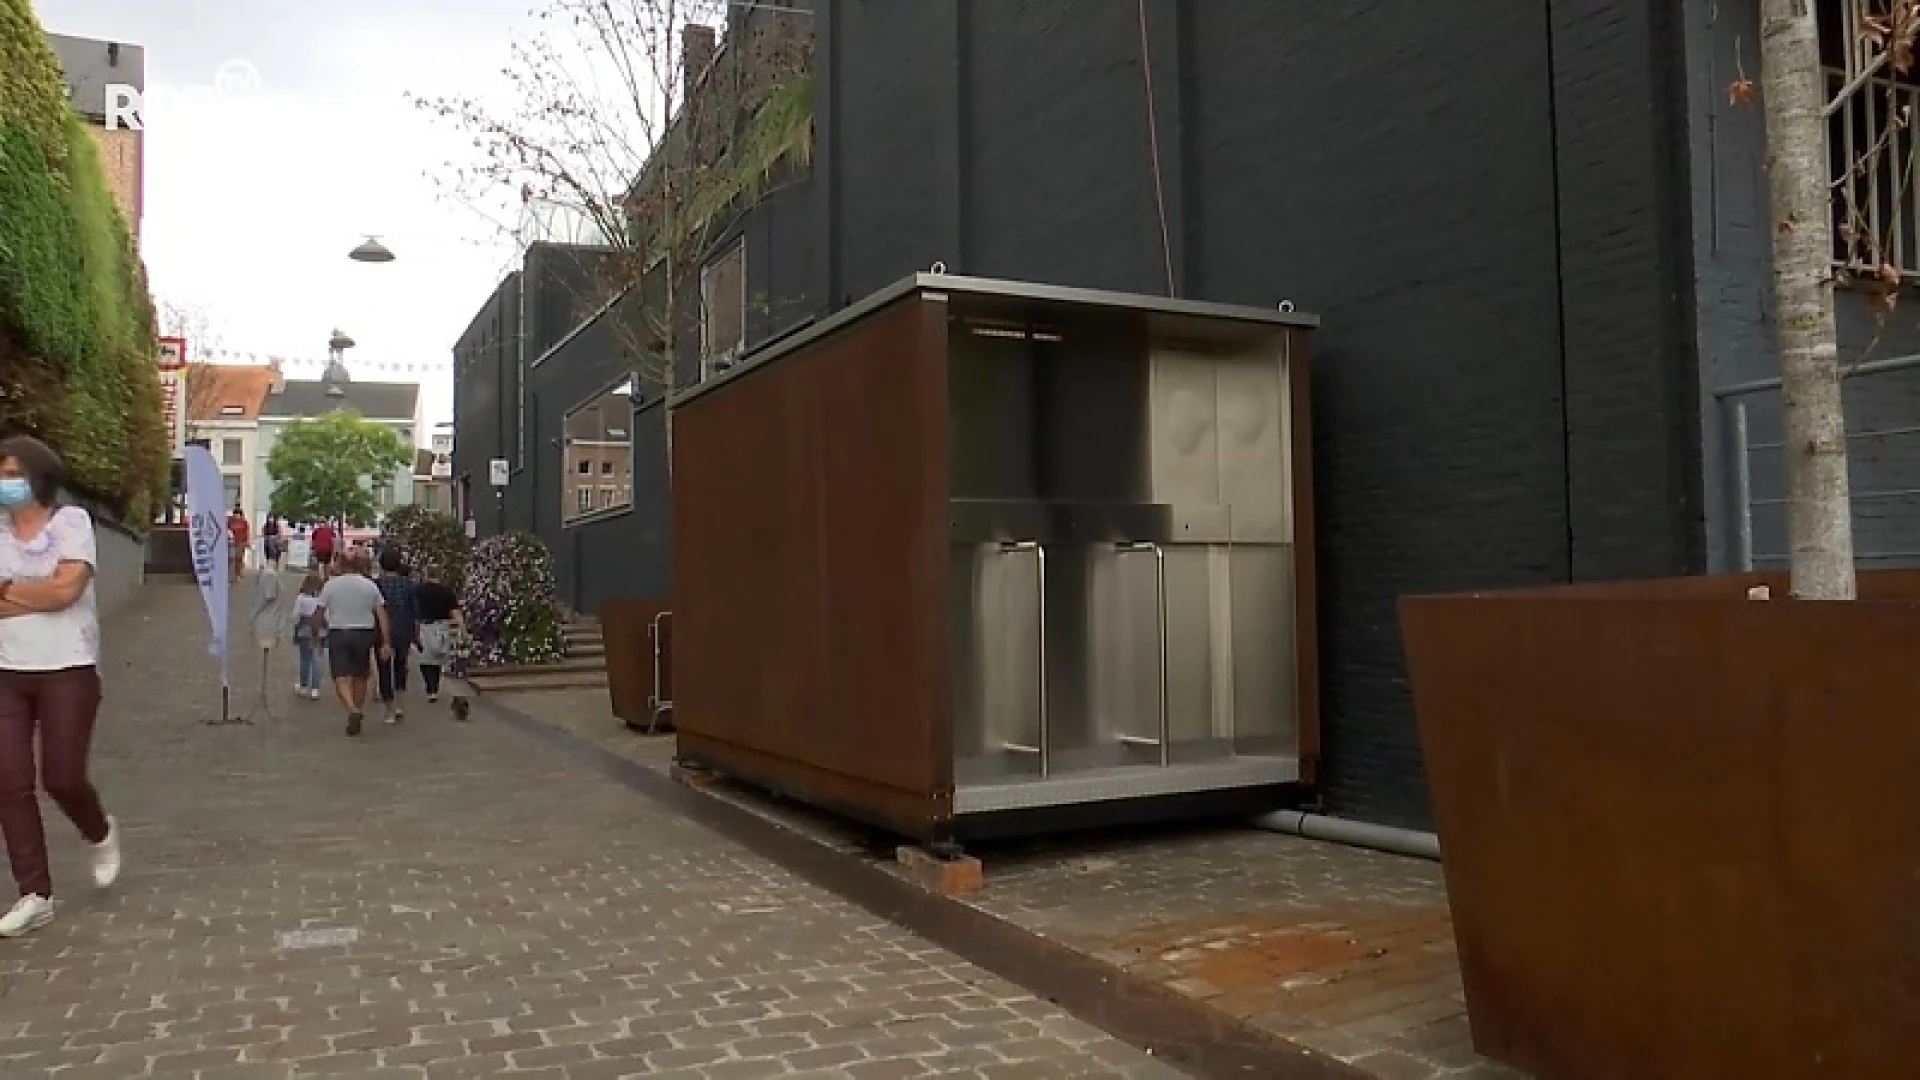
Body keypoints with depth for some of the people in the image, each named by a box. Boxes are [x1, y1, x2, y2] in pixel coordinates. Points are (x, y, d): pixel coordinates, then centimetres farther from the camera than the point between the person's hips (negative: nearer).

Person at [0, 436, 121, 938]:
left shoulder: (72, 521, -4)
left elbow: (66, 589, -15)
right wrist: (41, 595, -13)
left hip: (68, 671, -4)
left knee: (62, 779, -3)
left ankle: (101, 834, 31)